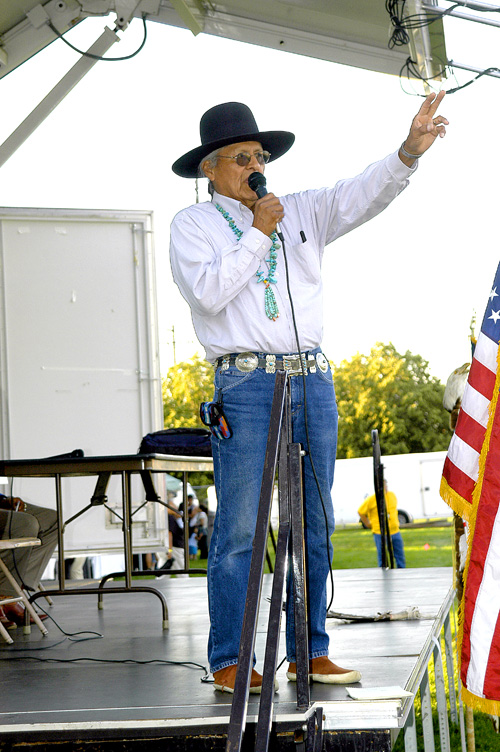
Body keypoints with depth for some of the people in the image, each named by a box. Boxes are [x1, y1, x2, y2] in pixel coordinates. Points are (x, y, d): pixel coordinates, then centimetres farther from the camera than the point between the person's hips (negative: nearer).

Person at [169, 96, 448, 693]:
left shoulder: (301, 212, 18)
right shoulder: (193, 224, 7)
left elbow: (363, 196, 4)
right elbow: (208, 293, -9)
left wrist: (410, 150, -12)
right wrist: (257, 233, -4)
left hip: (313, 380, 5)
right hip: (246, 383, -5)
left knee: (315, 525, 6)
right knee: (239, 530, -6)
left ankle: (309, 654, 13)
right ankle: (228, 662, 0)